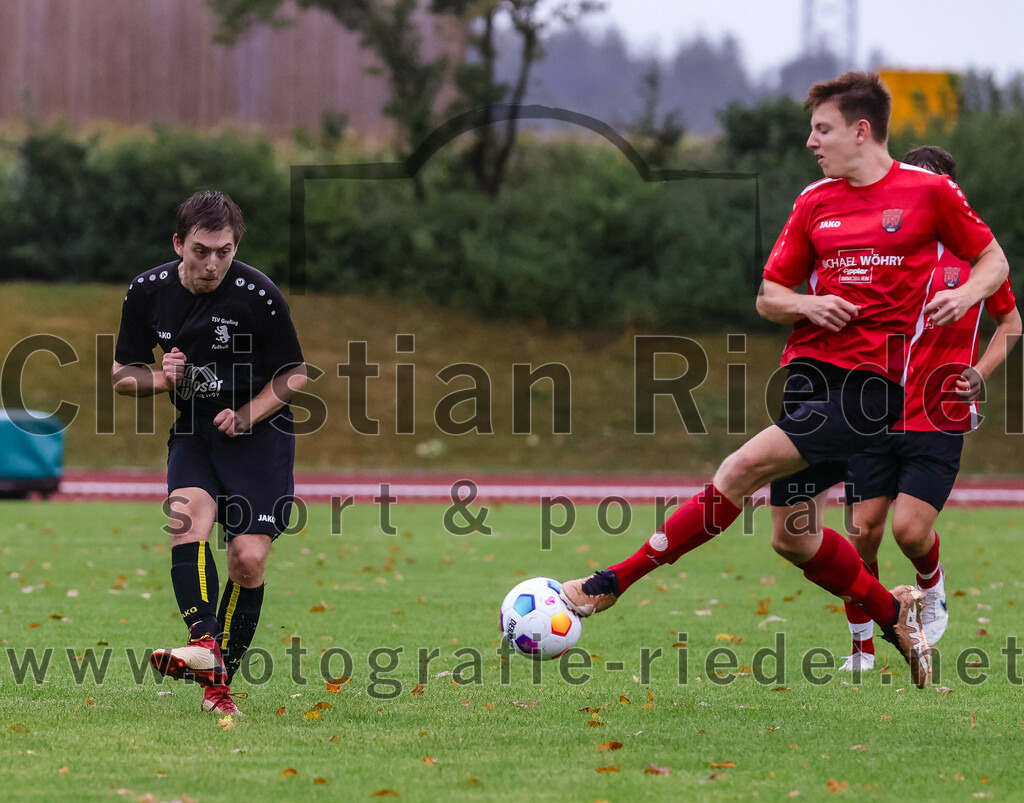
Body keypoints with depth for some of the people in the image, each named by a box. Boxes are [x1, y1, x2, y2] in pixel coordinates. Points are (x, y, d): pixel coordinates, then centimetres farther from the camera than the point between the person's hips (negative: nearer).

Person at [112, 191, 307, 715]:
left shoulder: (257, 295, -16)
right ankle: (204, 645, -42)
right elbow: (122, 373, 6)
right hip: (193, 432, 2)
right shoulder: (147, 292, -5)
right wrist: (159, 379, -15)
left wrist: (245, 417, -18)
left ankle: (220, 683, 1)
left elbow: (294, 375, -5)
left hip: (260, 432, -2)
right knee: (188, 514, -27)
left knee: (249, 557, -12)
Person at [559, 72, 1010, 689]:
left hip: (873, 379, -7)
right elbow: (768, 297, 18)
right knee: (794, 539, 6)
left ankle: (615, 582, -21)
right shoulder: (814, 204, 14)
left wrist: (966, 294, -10)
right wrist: (807, 304, -4)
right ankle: (896, 615, 30)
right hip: (810, 367, 7)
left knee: (746, 465, -22)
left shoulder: (930, 192, 2)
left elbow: (994, 261, 11)